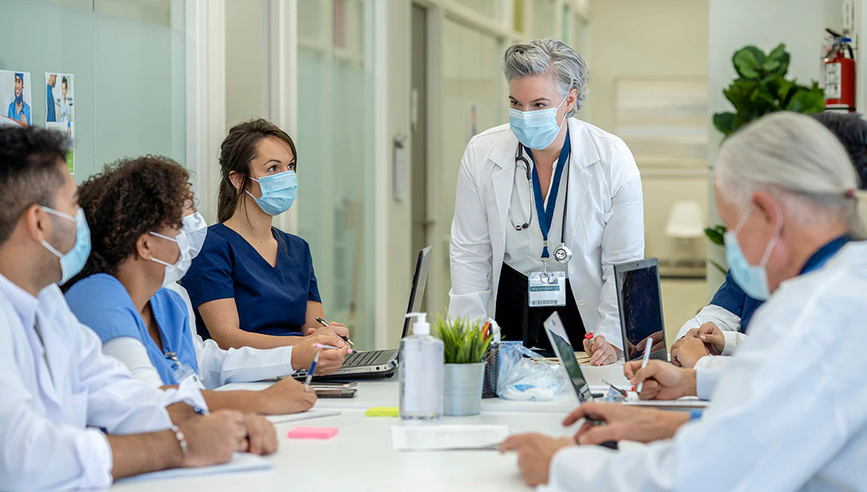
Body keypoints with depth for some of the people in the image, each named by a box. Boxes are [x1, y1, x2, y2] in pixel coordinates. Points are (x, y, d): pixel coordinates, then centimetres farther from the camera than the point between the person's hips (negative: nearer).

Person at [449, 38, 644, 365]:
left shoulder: (612, 158, -8)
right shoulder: (481, 154, -4)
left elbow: (624, 263, -4)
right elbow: (470, 253, 1)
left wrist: (611, 337, -14)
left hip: (583, 310, -1)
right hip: (511, 306, 1)